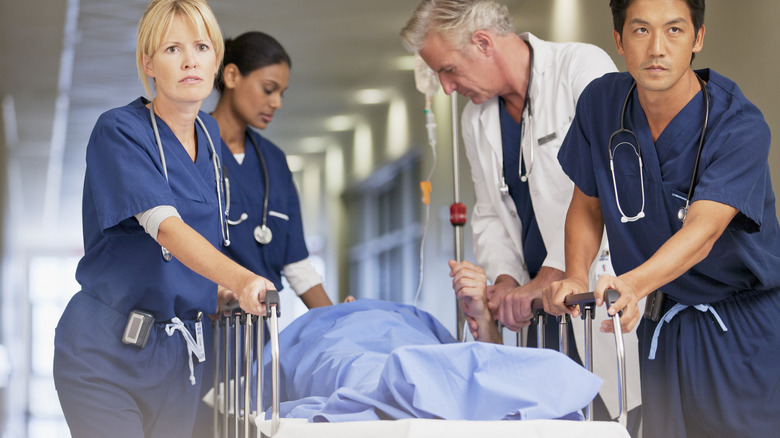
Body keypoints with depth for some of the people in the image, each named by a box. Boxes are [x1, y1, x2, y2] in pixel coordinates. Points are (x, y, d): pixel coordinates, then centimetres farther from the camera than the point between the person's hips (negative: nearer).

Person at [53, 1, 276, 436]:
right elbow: (166, 228, -29)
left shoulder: (210, 133, 9)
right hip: (105, 353, -6)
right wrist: (240, 278, -44)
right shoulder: (119, 132, -14)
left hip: (181, 352, 6)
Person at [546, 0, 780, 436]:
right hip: (662, 322, 4)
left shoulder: (740, 126, -22)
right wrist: (575, 277, -15)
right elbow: (587, 206, 4)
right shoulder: (601, 103, -7)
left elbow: (701, 232, -34)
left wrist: (631, 285, -52)